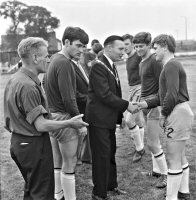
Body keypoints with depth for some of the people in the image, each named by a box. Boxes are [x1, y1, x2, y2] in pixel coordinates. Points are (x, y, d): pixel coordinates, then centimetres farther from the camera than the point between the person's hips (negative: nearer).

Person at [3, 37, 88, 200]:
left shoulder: (14, 79, 5)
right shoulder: (28, 86, -25)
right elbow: (41, 125, -25)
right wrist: (71, 123, -14)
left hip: (19, 142, 10)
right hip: (34, 145, -10)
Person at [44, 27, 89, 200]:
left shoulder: (55, 59, 10)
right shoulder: (65, 64, -19)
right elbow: (68, 99, -22)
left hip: (52, 116, 10)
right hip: (64, 117, -10)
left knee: (57, 162, 20)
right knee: (69, 164, 2)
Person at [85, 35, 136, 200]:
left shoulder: (111, 66, 12)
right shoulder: (98, 67, -18)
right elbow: (105, 95, -24)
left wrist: (120, 115, 11)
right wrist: (126, 105, -17)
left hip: (110, 119, 9)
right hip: (99, 119, -9)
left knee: (110, 153, 20)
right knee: (101, 156, 1)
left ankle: (111, 185, 37)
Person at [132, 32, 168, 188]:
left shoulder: (154, 61, -14)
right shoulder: (142, 62, 13)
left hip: (154, 103, -9)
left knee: (152, 143, -6)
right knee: (154, 142, 16)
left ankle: (165, 174, 7)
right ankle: (157, 170, 28)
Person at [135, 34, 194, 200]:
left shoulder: (171, 65, -14)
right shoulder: (171, 65, 18)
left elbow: (172, 94, -26)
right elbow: (164, 95, 18)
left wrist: (164, 114, -14)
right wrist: (145, 104, 8)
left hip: (178, 113, -11)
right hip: (180, 113, 11)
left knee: (173, 159, -2)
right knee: (180, 156, 19)